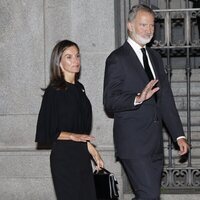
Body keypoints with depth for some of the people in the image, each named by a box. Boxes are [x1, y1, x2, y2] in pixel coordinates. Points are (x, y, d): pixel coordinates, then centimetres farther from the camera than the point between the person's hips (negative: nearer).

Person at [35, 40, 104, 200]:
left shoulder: (79, 88, 12)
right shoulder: (54, 91, -8)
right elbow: (46, 132, -10)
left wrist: (93, 151, 18)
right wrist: (73, 136, -17)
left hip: (82, 155, 7)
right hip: (64, 155, -7)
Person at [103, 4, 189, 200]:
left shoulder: (154, 57, 18)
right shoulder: (117, 59, -6)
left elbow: (166, 99, 17)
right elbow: (110, 102, -12)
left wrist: (179, 135, 10)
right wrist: (138, 99, -29)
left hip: (155, 143, 7)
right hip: (133, 142, -7)